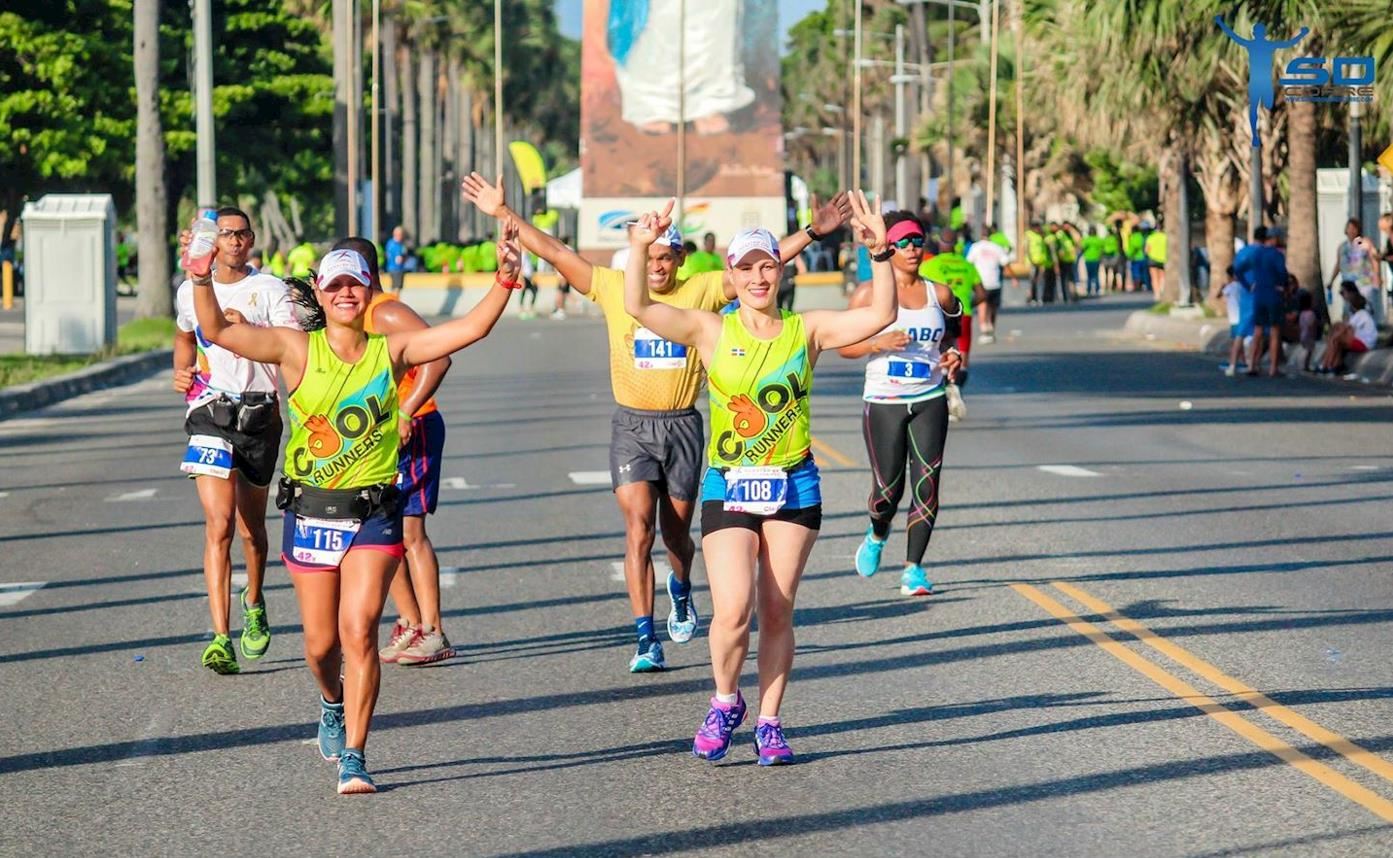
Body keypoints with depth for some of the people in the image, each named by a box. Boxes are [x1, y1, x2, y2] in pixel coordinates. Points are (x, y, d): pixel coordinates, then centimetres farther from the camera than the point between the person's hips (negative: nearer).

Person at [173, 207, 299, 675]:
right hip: (210, 410, 0)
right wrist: (182, 372, 10)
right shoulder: (191, 291, 9)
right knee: (219, 522, -15)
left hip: (260, 412, 0)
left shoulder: (269, 290, 0)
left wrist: (247, 331, -27)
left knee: (251, 526, 13)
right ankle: (221, 637, -21)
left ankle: (254, 602, 43)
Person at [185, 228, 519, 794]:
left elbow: (472, 328, -4)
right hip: (310, 511, 1)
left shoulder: (391, 351, 0)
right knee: (321, 643, 8)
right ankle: (332, 704, 43)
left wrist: (504, 280, -17)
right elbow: (217, 331, -11)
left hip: (373, 512, -1)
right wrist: (201, 280, -26)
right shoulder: (297, 350, -2)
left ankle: (353, 758, -8)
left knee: (359, 631, -14)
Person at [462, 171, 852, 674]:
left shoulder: (702, 291, 0)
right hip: (632, 425, -1)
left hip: (683, 425, 1)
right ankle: (646, 641, -11)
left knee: (676, 532, 12)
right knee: (639, 528, -12)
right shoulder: (613, 289, 0)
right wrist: (503, 214, -5)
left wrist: (813, 232, -9)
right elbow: (554, 253, -1)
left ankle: (681, 593, 46)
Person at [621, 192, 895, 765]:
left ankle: (768, 722, 16)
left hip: (794, 487, 1)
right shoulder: (711, 331, 0)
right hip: (728, 487, -1)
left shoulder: (806, 330, 3)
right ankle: (725, 702, 13)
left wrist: (880, 255, -18)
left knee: (777, 611, 3)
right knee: (733, 610, -13)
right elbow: (638, 307, -11)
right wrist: (639, 249, -24)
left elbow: (880, 316, -6)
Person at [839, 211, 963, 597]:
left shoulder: (939, 294, 6)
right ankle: (877, 535, 33)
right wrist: (878, 343, -18)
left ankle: (914, 567, 0)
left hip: (929, 400, 2)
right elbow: (843, 346, -1)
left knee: (927, 484, -7)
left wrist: (953, 355, -2)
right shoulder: (869, 293, -2)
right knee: (888, 487, -1)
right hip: (883, 401, -2)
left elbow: (949, 337, 21)